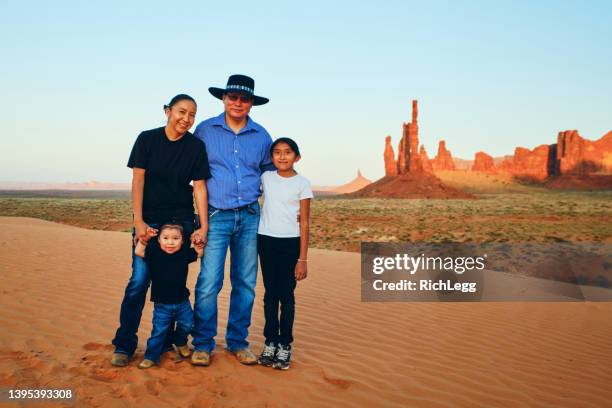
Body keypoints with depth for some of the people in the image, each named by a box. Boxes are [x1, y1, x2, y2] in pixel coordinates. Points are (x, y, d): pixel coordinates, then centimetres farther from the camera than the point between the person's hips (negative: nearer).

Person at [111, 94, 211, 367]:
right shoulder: (147, 139, -1)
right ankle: (124, 345, 6)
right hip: (149, 221, -1)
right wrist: (138, 221, -11)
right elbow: (138, 181, -4)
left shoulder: (196, 146, 1)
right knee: (139, 280, -5)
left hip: (181, 221, 1)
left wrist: (204, 226, -5)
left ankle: (166, 343, 17)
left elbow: (199, 187, 0)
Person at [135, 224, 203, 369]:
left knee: (187, 325, 14)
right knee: (159, 331, 0)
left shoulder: (184, 253, -3)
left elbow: (200, 253, 7)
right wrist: (144, 238, -23)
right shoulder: (155, 253, -8)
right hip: (162, 305, -2)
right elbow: (138, 252, -15)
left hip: (182, 302, 3)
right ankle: (151, 356, 15)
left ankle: (180, 342, 43)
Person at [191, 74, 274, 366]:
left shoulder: (261, 136, 9)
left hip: (250, 217, 3)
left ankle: (238, 342, 20)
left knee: (245, 284, 7)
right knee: (208, 283, -7)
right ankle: (203, 344, 9)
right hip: (216, 216, -3)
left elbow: (270, 171, 22)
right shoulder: (205, 131, 3)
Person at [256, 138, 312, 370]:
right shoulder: (265, 178, 5)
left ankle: (285, 346, 12)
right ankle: (270, 342, 18)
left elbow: (304, 223, -3)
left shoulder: (302, 183, -3)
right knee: (270, 294, 9)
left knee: (286, 295, 2)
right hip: (266, 240, 3)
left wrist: (303, 259, -7)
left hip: (290, 243, -2)